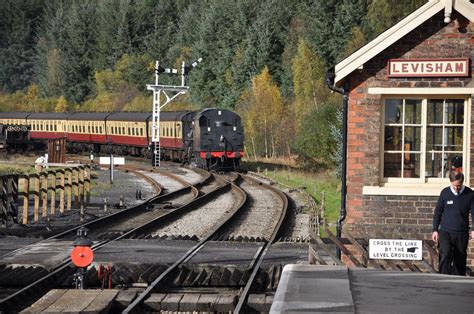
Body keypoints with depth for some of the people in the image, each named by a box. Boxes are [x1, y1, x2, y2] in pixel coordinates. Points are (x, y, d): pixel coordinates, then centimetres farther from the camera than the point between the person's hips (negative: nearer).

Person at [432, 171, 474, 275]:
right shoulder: (445, 192, 0)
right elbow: (438, 212, 8)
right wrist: (435, 230, 6)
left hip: (462, 234, 1)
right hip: (445, 232, -1)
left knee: (460, 259, 5)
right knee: (445, 255, -17)